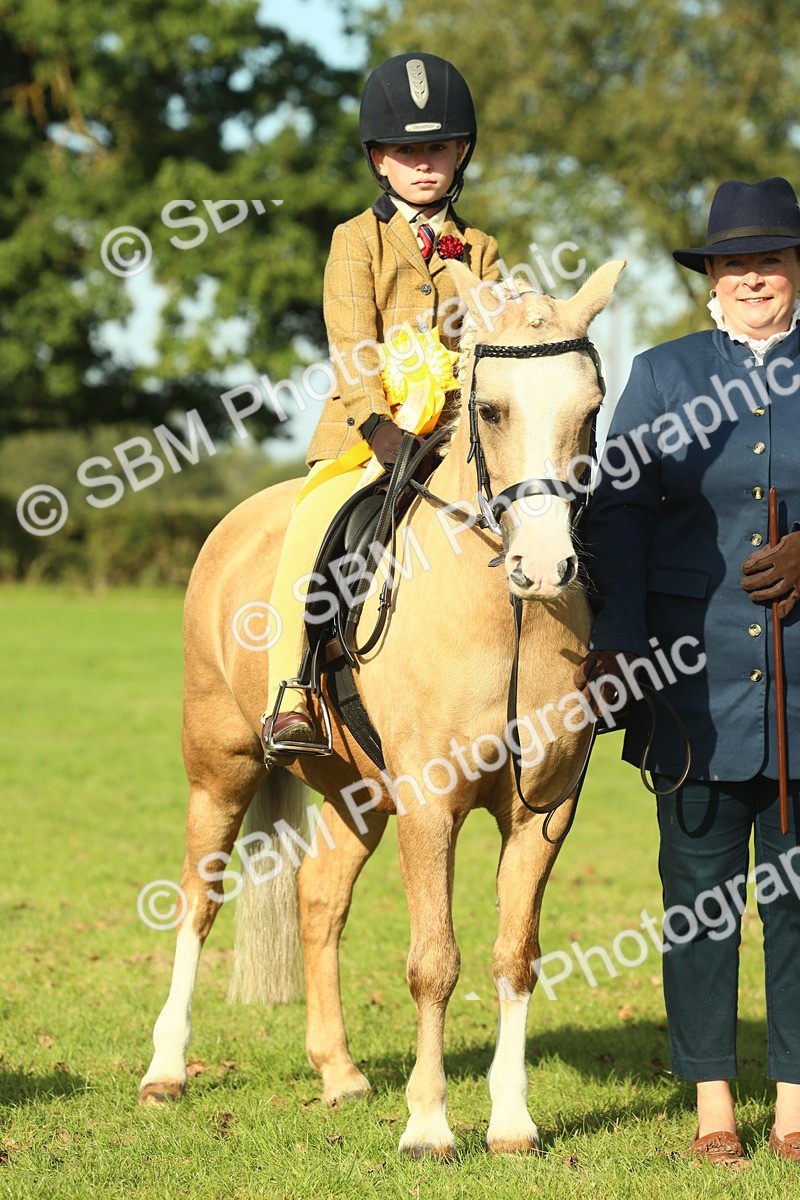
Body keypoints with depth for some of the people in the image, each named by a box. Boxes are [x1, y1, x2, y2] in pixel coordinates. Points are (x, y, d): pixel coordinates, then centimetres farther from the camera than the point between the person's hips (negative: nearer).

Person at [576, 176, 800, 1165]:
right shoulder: (662, 375, 7)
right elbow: (618, 510, 2)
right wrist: (619, 639, -8)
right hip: (695, 668, 0)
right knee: (700, 887, 4)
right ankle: (712, 1105, 13)